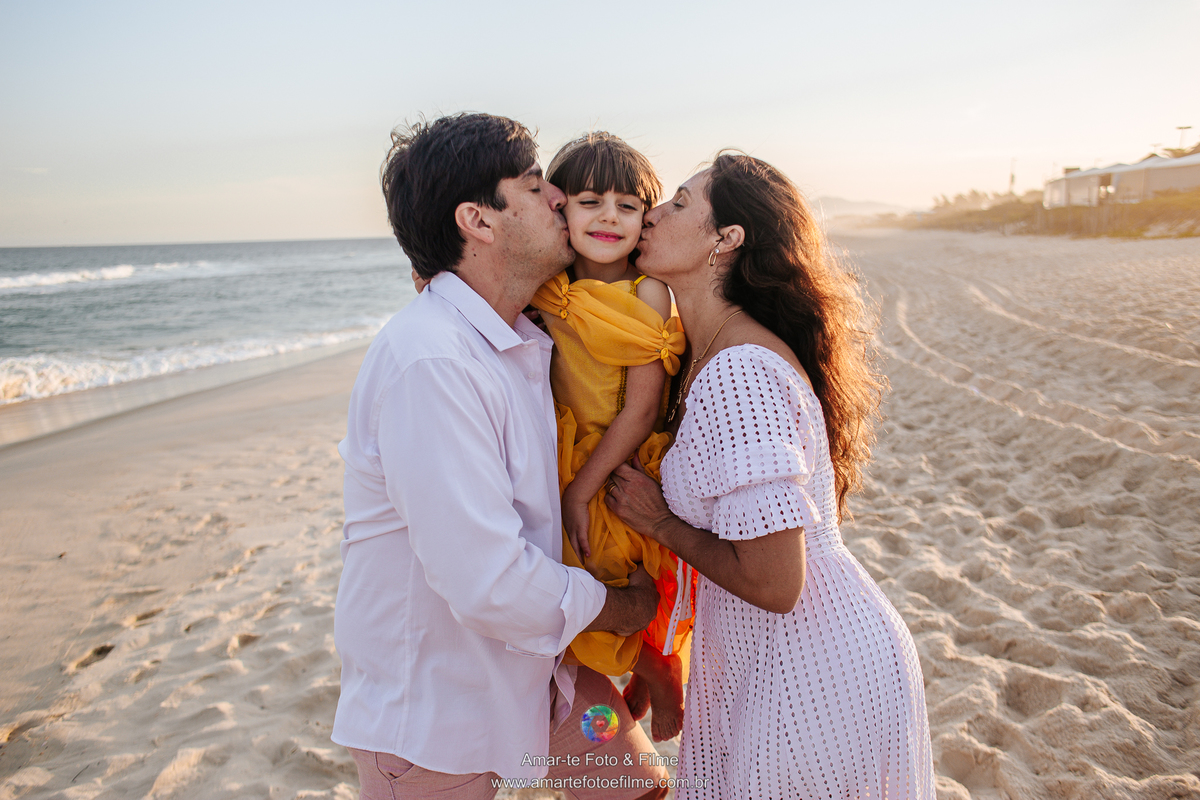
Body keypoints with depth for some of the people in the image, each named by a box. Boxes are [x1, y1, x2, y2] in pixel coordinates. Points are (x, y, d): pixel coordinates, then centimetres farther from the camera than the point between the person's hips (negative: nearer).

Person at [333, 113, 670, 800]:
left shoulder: (526, 340, 2)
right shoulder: (430, 363, -29)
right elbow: (489, 583, -31)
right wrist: (619, 607, -13)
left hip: (530, 666, 8)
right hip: (432, 710, -8)